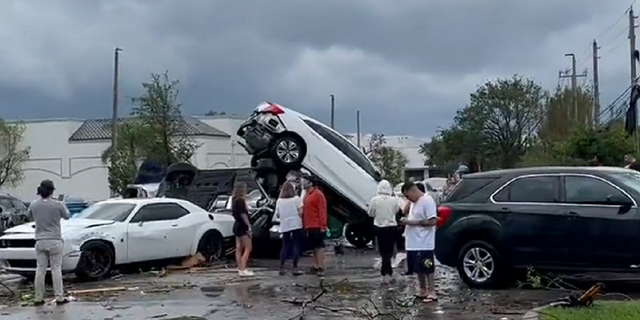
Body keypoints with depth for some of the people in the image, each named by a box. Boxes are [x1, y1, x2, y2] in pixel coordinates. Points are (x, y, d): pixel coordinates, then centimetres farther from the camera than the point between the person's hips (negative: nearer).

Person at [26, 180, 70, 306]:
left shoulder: (33, 205, -2)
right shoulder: (57, 205, -10)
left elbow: (29, 217, 18)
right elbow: (66, 216, 8)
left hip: (40, 242, 3)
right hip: (55, 241, -3)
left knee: (40, 269, 8)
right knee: (56, 269, 2)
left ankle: (39, 298, 11)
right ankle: (59, 298, 3)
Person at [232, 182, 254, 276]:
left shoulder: (235, 200, 11)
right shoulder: (240, 200, -16)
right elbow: (243, 214, -21)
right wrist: (249, 225, -20)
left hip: (237, 225, 10)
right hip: (242, 227, -10)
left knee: (239, 248, 10)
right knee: (248, 248, -8)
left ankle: (240, 269, 14)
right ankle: (243, 269, -13)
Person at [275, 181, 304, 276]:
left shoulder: (279, 201, 4)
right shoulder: (296, 199, -4)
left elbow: (277, 215, 7)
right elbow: (300, 212, -10)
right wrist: (300, 219, 8)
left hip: (284, 226, 3)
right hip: (296, 225, -3)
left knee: (285, 246, 11)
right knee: (295, 246, 0)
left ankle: (281, 268, 8)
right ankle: (295, 268, -4)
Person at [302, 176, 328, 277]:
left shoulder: (318, 194, -10)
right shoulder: (307, 195, 16)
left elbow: (322, 210, -14)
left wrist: (323, 226, -19)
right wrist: (304, 224, 14)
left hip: (317, 226, -9)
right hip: (308, 226, 9)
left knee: (319, 246, -6)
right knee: (313, 247, 12)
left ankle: (321, 268, -6)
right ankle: (315, 267, 19)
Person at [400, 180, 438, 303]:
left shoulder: (427, 201, -15)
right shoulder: (414, 202, 15)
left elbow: (432, 221, -20)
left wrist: (414, 222, -21)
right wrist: (406, 221, 4)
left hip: (424, 244, -9)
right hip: (414, 243, 9)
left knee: (428, 269, -2)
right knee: (418, 269, 15)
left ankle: (431, 293, 4)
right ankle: (422, 291, 25)